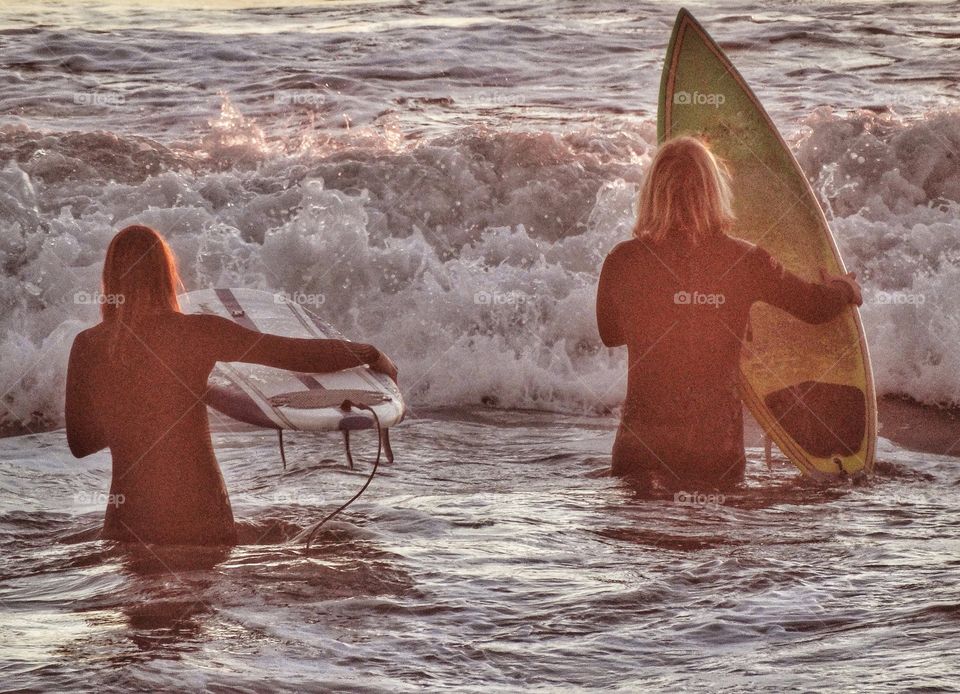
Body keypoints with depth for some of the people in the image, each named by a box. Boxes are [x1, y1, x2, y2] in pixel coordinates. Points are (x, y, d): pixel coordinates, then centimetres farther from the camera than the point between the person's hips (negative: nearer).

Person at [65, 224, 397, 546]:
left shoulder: (87, 346, -2)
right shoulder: (198, 333, -8)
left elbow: (80, 443, 9)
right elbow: (303, 355, -5)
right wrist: (372, 354, 11)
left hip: (130, 523, 1)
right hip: (200, 520, -1)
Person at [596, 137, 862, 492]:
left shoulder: (622, 261, -3)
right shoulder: (744, 261, -3)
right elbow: (817, 306, 13)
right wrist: (844, 288, 37)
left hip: (643, 448, 0)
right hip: (719, 455, 0)